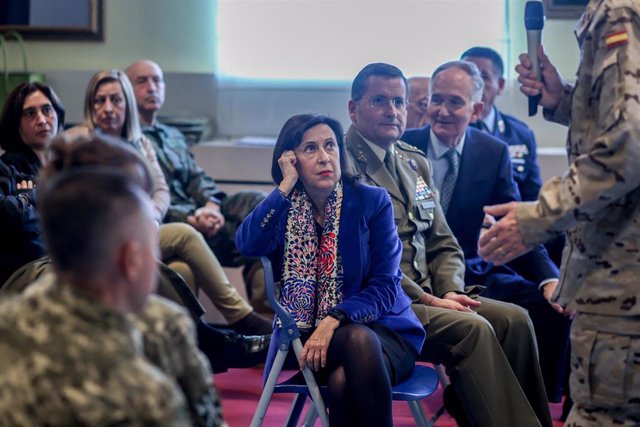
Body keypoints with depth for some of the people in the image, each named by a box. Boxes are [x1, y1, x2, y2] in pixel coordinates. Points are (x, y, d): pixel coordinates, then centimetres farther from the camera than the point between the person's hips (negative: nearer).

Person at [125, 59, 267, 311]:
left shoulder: (174, 136, 29)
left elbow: (197, 177, 17)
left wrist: (211, 205, -8)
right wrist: (190, 217, -21)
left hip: (198, 214, 7)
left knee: (253, 201, -22)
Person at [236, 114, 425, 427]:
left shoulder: (372, 201, -1)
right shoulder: (282, 209, 5)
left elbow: (385, 285, -8)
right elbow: (247, 244, -18)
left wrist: (334, 320, -24)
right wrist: (286, 186, -15)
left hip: (380, 328, 0)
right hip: (315, 335, 0)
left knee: (351, 360, -36)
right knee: (342, 381, -35)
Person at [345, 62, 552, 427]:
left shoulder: (416, 162, 17)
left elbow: (444, 245, 18)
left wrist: (451, 291, -3)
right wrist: (428, 300, -18)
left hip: (425, 295, 8)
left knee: (514, 319, -10)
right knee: (471, 328, -27)